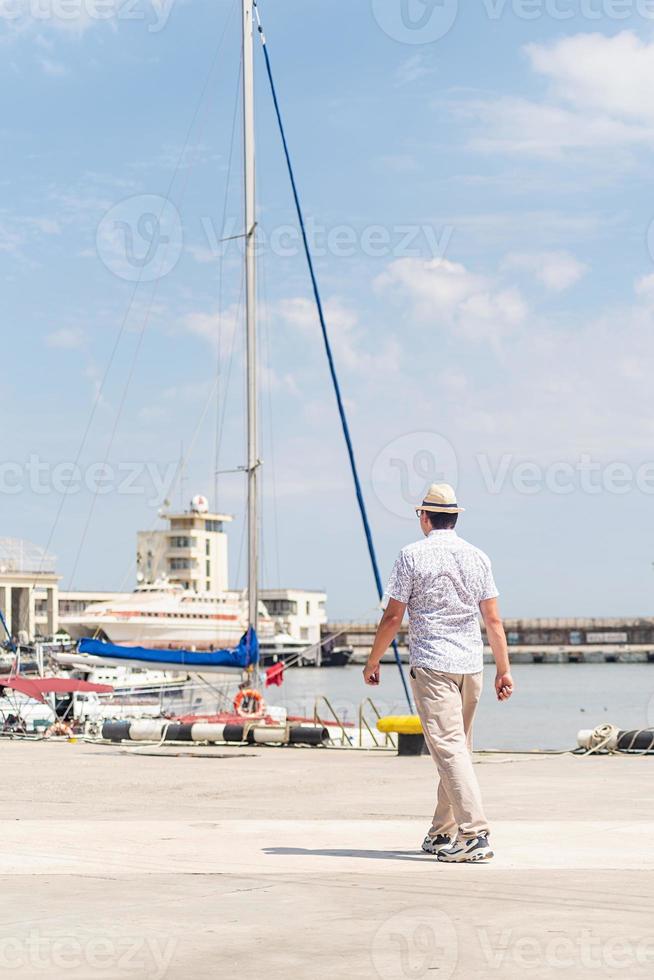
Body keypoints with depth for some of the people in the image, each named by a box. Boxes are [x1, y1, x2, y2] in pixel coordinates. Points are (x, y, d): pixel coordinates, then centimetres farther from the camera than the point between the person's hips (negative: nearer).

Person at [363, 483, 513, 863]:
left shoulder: (413, 556, -4)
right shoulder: (478, 557, 8)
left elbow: (393, 618, -4)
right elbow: (493, 620, 6)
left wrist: (373, 661, 8)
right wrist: (504, 670, 10)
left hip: (432, 665, -5)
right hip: (472, 665, 6)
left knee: (449, 749, -11)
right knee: (459, 749, 15)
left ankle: (475, 834, -22)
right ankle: (443, 833, 23)